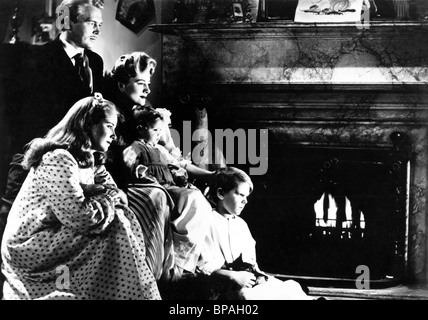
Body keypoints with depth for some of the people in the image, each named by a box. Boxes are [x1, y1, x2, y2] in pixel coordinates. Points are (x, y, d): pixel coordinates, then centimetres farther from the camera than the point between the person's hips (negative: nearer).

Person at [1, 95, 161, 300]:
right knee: (116, 227, -18)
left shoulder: (88, 162, 13)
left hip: (50, 240, 9)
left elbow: (116, 196, 7)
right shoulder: (58, 160, -17)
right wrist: (110, 198, -11)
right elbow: (77, 217, -27)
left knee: (120, 218, -5)